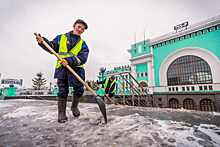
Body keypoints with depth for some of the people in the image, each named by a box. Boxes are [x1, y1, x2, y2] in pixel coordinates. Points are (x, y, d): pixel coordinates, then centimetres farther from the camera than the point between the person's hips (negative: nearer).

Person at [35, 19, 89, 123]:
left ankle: (74, 107, 30)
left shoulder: (82, 44, 9)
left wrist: (69, 61, -22)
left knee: (79, 90, 2)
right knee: (63, 92, 3)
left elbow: (82, 58, -7)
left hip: (76, 69, 1)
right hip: (62, 69, 0)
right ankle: (61, 113, 18)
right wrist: (43, 42, -2)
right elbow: (52, 48, 17)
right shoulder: (61, 37, 13)